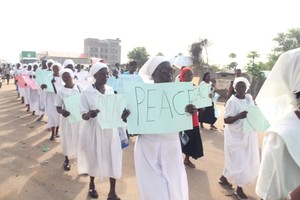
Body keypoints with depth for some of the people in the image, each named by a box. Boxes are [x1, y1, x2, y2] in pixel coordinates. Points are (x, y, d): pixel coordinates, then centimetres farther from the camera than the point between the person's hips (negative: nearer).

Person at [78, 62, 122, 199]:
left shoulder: (110, 90, 2)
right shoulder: (87, 92, -11)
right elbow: (84, 115, -11)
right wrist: (90, 114, -33)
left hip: (109, 129, 3)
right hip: (93, 129, -3)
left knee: (113, 159, 3)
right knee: (93, 158, 13)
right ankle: (92, 185, 41)